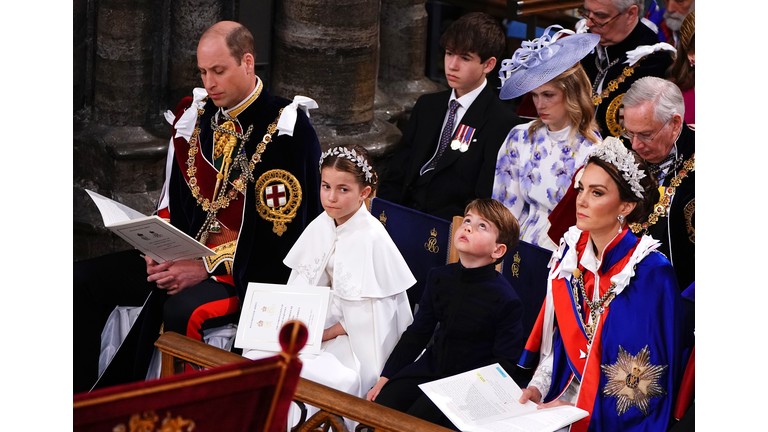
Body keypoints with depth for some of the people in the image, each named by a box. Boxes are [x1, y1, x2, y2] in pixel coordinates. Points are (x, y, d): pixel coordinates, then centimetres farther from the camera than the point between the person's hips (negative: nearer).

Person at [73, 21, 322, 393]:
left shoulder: (286, 131, -13)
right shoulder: (193, 117, 8)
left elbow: (281, 229, -16)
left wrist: (208, 268, -21)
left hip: (252, 271, -7)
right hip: (186, 255, 7)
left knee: (182, 309, -37)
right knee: (85, 279, -5)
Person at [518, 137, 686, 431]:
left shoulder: (652, 274, -14)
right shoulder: (572, 253, 5)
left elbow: (650, 385, -13)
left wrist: (580, 408, -18)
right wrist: (538, 387, -2)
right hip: (559, 397, 6)